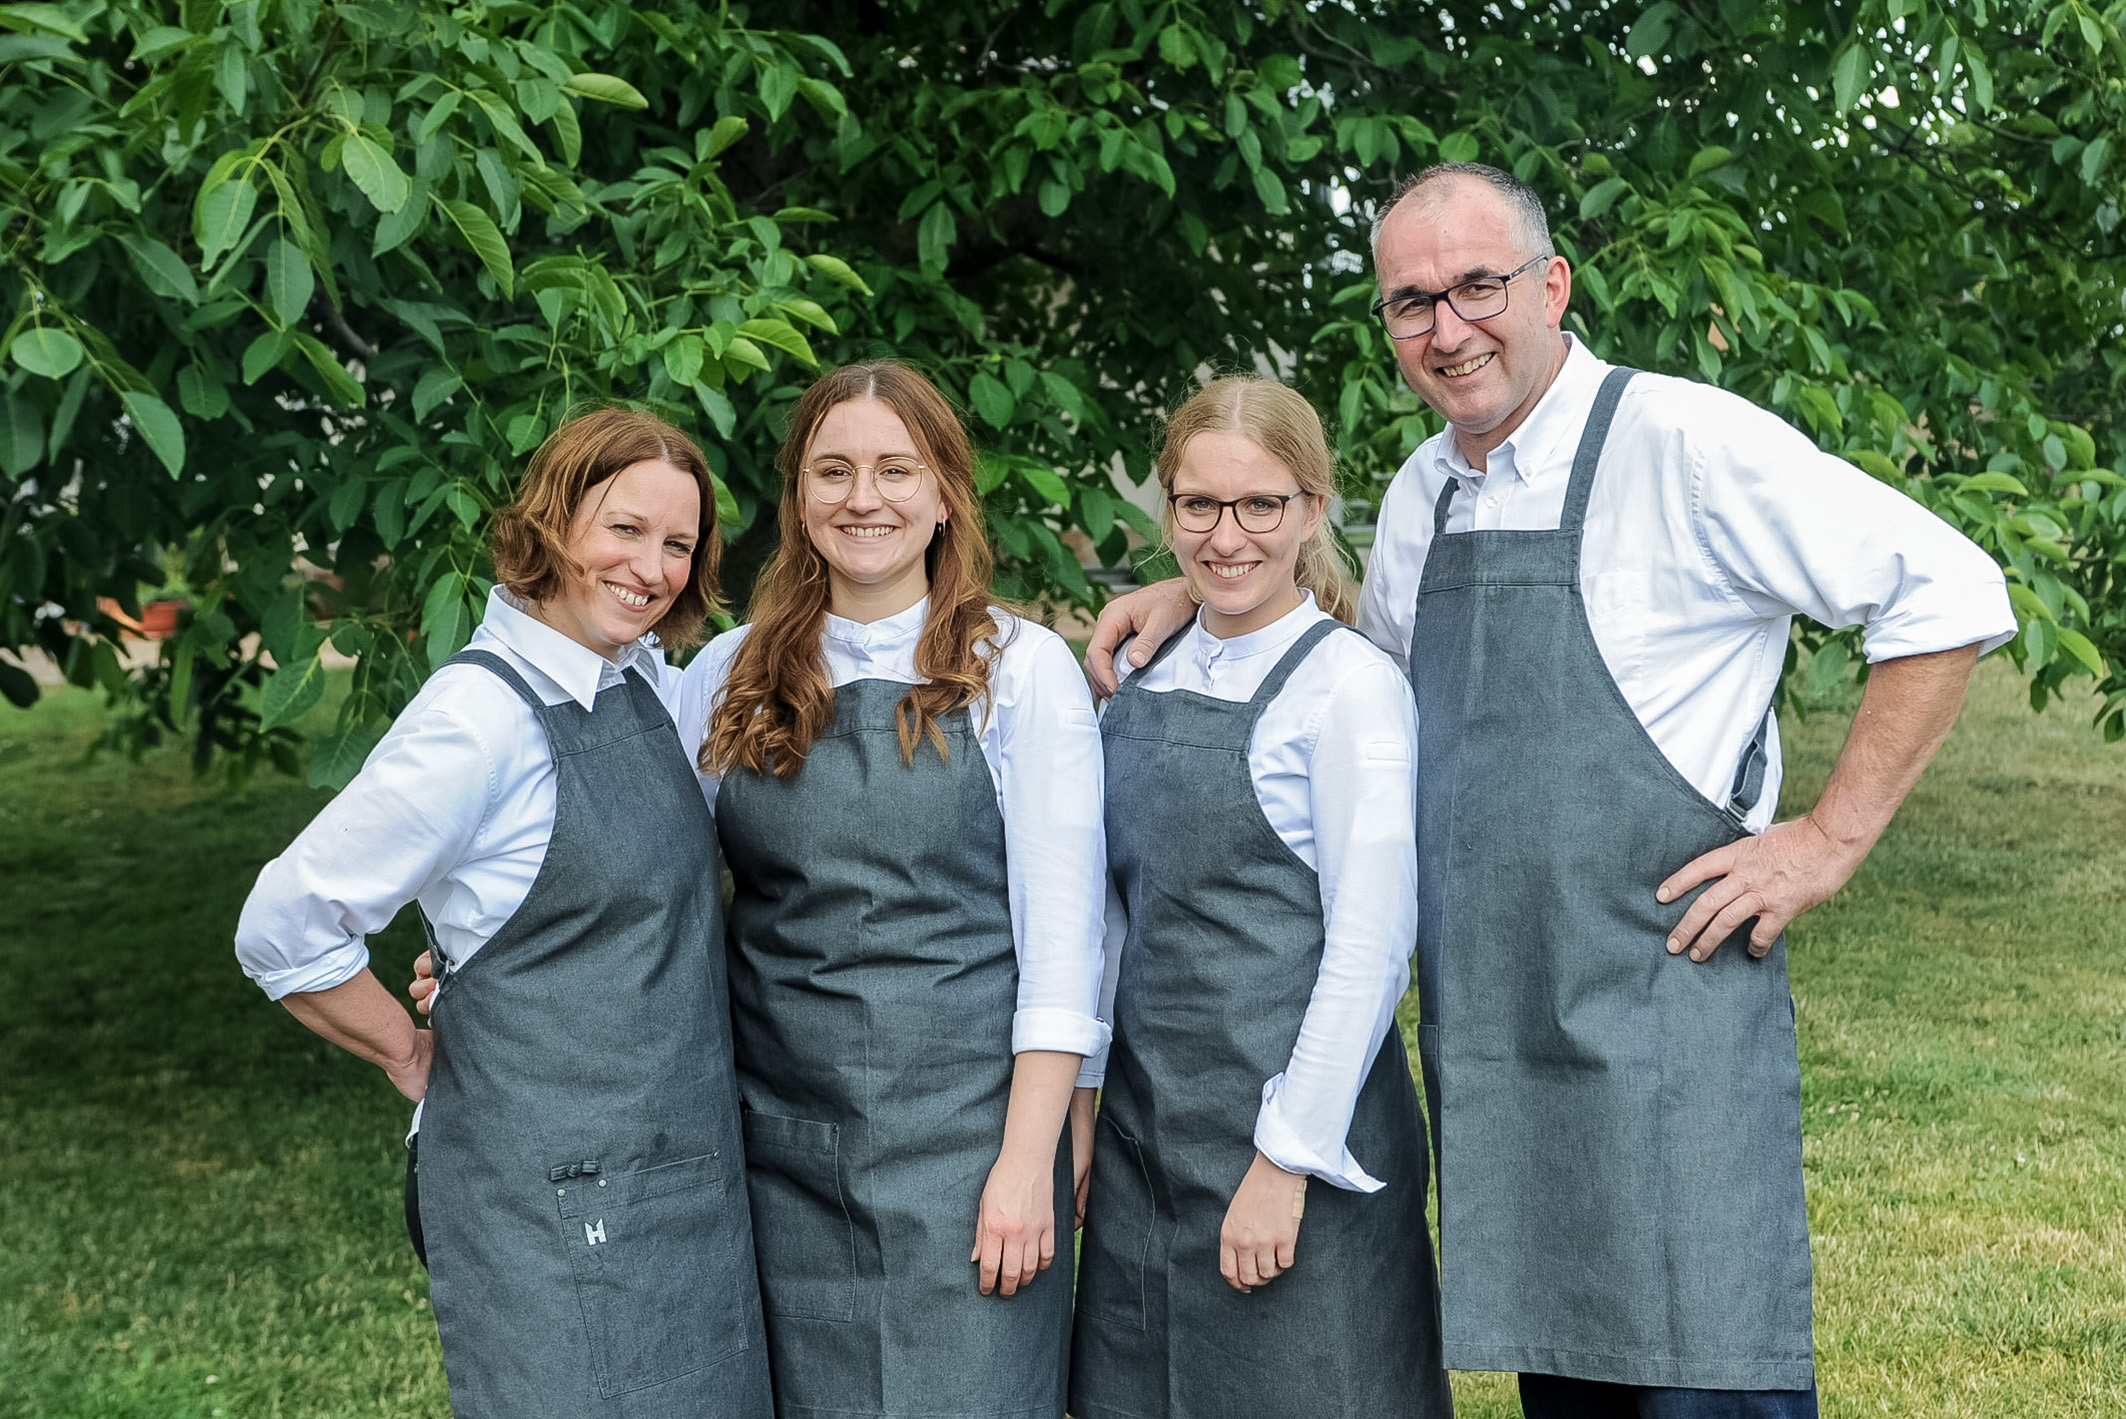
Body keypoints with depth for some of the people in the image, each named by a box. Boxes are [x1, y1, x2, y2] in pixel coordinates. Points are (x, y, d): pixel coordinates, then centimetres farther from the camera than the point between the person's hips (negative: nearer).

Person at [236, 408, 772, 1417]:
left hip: (678, 1168, 8)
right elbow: (282, 929, -15)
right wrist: (417, 1059, -4)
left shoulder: (643, 680, 5)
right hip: (555, 1188, -8)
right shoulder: (483, 716, -19)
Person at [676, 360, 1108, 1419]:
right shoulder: (729, 678, 8)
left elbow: (1059, 930, -5)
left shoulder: (1021, 669, -1)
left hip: (965, 1129, -3)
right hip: (781, 1147, 3)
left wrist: (1027, 1162, -10)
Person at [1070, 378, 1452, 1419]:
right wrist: (1080, 1109, 11)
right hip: (1146, 1120, 6)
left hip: (1296, 1128, -6)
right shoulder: (1148, 681, 9)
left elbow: (1369, 946, -15)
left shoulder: (1349, 686, -10)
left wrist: (1286, 1160, -17)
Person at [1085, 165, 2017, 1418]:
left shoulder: (1684, 442, -10)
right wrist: (1200, 595, 14)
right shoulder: (1423, 496, 12)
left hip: (1663, 1020, -7)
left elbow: (1950, 594, -8)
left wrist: (1833, 837, -10)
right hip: (1490, 1034, 7)